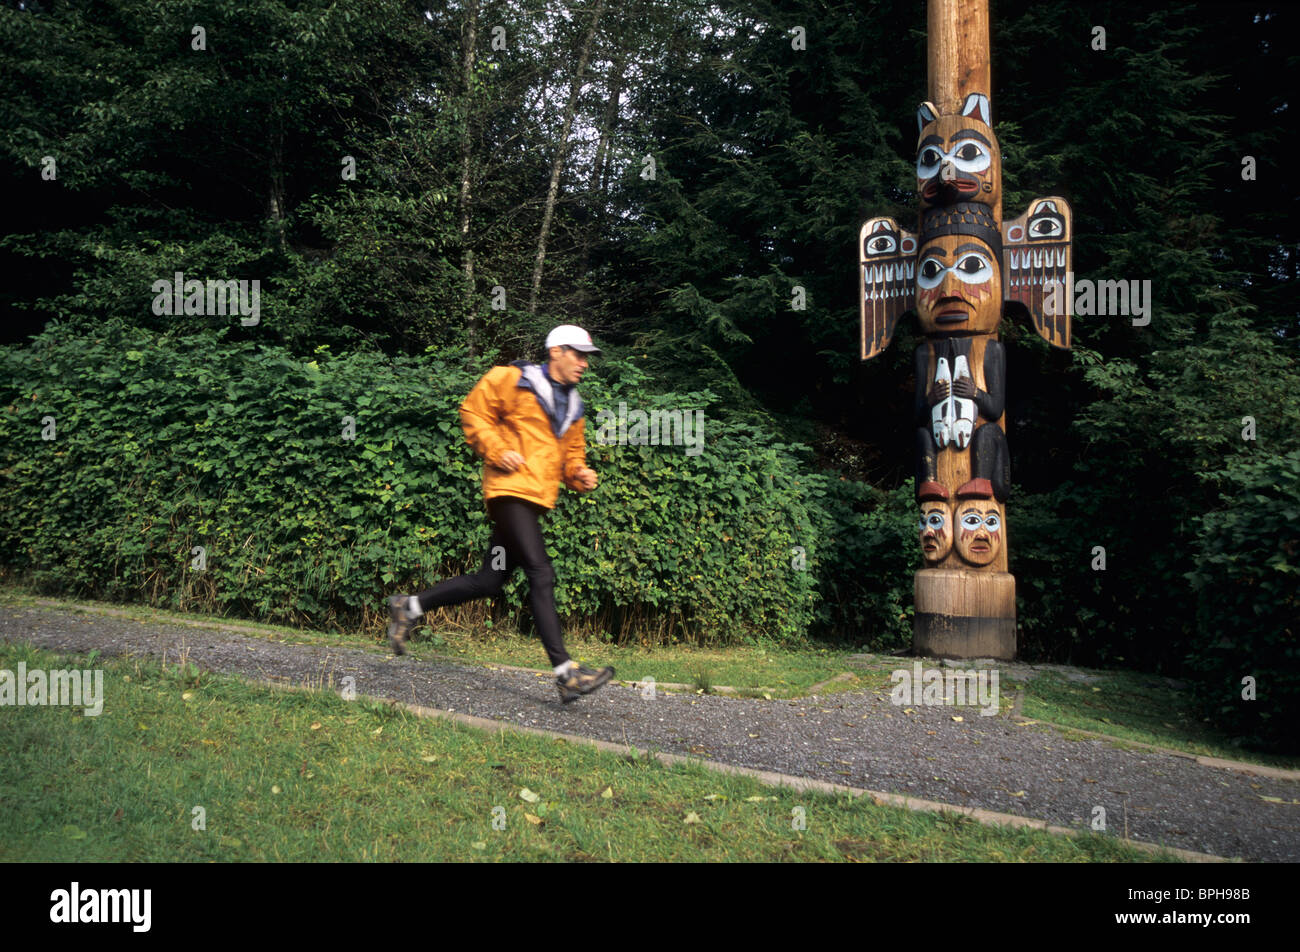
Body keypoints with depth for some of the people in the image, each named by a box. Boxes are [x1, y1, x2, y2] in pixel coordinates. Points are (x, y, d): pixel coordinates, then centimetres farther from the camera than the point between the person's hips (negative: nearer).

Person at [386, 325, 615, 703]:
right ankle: (566, 673, -17)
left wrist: (579, 474, 7)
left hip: (535, 499, 9)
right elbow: (473, 410, 0)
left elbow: (573, 451, 29)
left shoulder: (573, 406, 23)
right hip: (512, 488, -9)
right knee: (541, 575, -16)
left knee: (489, 582, 9)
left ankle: (409, 607, 26)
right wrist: (496, 450, -12)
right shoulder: (513, 380, -1)